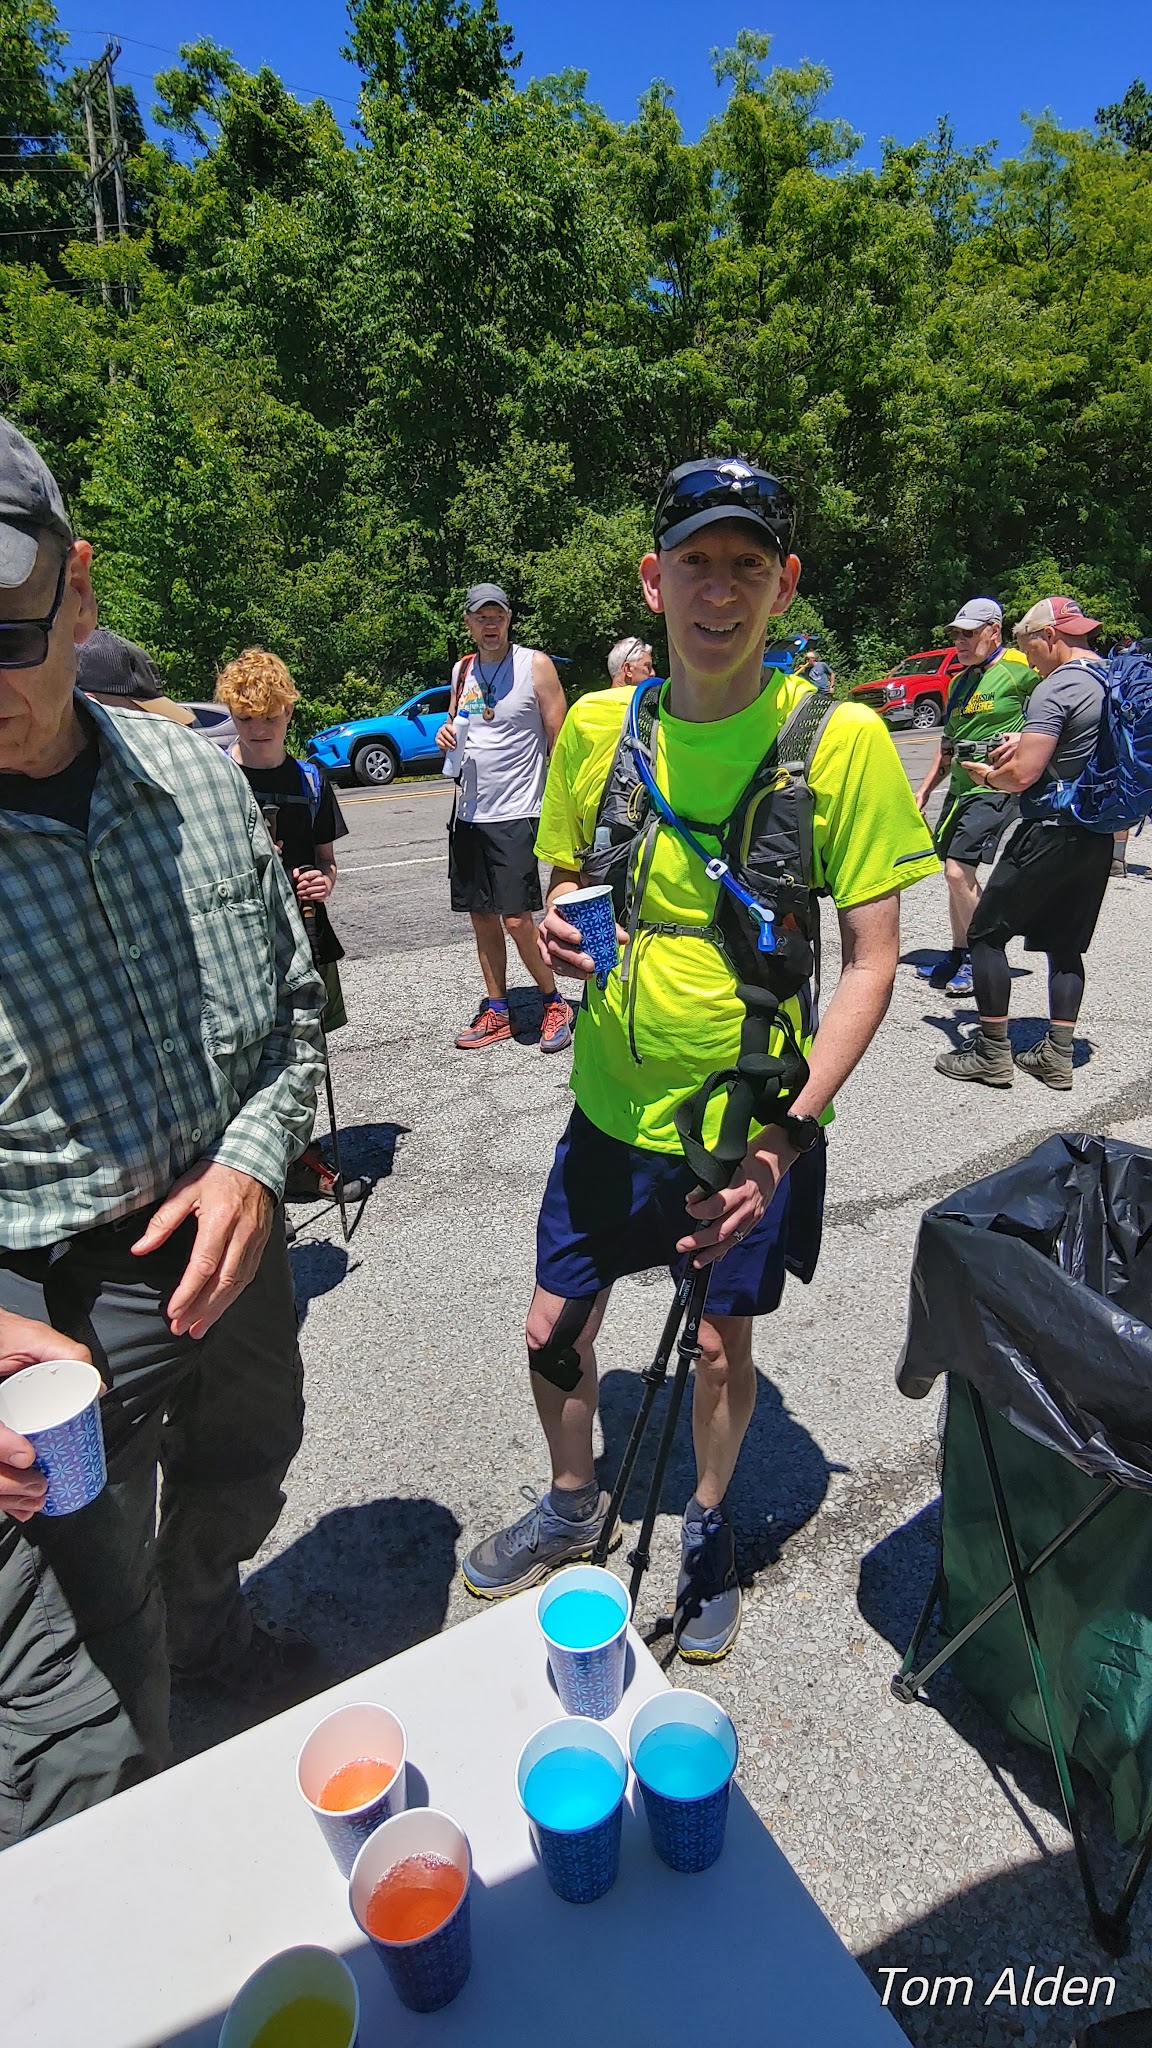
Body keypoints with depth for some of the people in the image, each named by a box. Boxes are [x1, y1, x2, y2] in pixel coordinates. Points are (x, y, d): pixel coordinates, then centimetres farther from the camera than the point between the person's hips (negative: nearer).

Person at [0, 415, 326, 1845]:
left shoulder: (196, 778, -7)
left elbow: (294, 1003, 2)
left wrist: (253, 1159, -14)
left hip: (231, 1244, 5)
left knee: (239, 1479, 32)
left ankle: (206, 1624, 66)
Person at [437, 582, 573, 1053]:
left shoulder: (535, 665, -4)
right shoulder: (462, 670, 12)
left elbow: (558, 740, -5)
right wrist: (445, 733, 1)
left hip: (515, 812, -6)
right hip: (468, 811, 6)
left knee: (516, 918, -10)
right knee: (481, 915, 9)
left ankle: (555, 1003, 9)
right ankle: (496, 1011, 20)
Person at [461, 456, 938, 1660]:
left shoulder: (841, 738, -13)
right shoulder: (596, 726, -3)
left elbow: (871, 960, -11)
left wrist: (786, 1135, -19)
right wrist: (556, 926, -14)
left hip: (753, 1123, -3)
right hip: (611, 1107, 3)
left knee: (722, 1340, 16)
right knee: (553, 1329, 14)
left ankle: (706, 1529, 48)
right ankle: (574, 1505, 47)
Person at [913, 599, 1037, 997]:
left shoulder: (1020, 669, -6)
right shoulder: (960, 682, 17)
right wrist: (923, 791, 21)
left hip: (996, 787, -8)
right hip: (960, 787, 8)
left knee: (958, 872, -15)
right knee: (957, 874, 10)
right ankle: (959, 955, 22)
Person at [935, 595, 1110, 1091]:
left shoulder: (1055, 688, -16)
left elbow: (1023, 774, -21)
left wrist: (988, 775, -1)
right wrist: (1029, 740, 14)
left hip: (1051, 832, -9)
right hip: (1099, 835, 9)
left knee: (986, 933, 1)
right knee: (1065, 944, 15)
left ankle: (992, 1054, 4)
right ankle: (1057, 1055, 19)